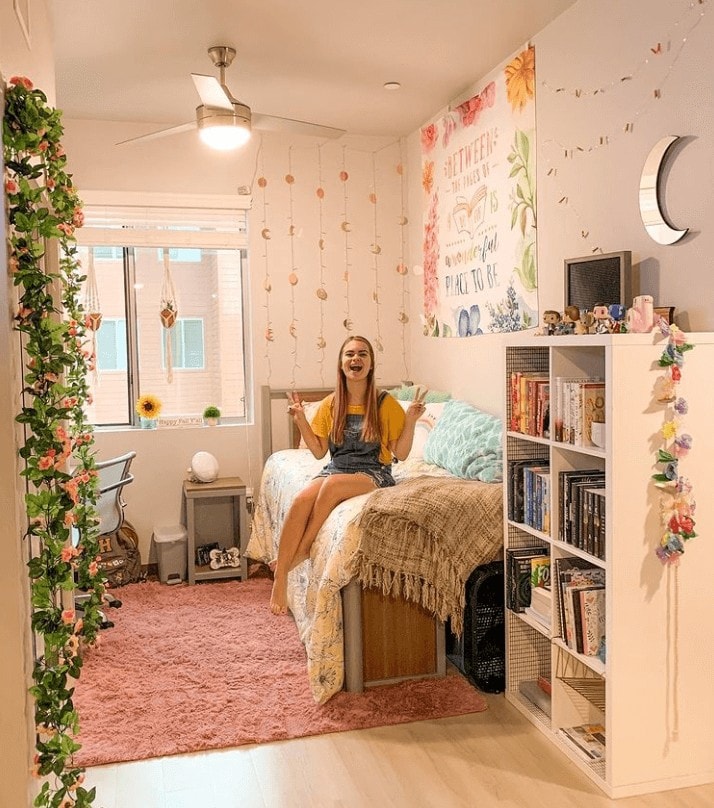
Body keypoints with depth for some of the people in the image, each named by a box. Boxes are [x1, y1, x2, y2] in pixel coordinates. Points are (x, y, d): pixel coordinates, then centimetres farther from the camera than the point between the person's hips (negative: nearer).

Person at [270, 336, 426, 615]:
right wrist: (301, 420, 2)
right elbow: (319, 451, 11)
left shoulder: (386, 404, -2)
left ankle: (302, 550, -19)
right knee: (301, 500, -29)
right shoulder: (330, 405, 8)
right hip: (335, 469, 3)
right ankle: (280, 578, -25)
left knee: (332, 484, -36)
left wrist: (411, 421, -14)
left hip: (373, 473, -3)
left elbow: (400, 454, -1)